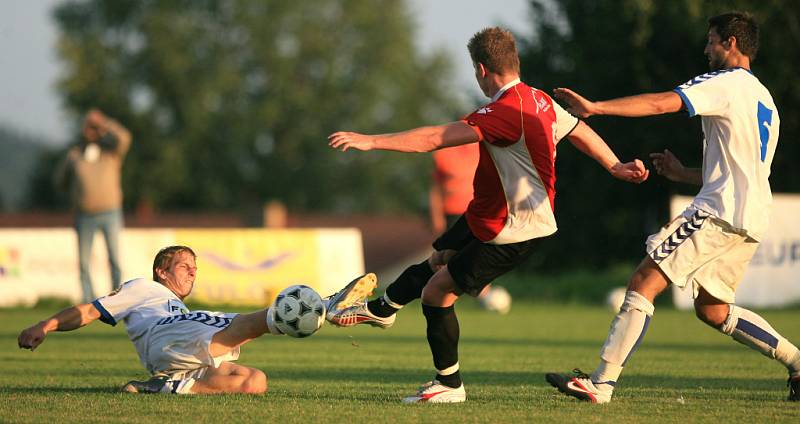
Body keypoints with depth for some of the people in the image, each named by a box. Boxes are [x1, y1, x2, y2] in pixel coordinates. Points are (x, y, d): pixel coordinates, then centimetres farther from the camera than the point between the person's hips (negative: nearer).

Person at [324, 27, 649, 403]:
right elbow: (580, 132, 15)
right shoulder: (539, 100, 1)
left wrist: (370, 141, -34)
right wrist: (615, 167, 28)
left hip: (513, 231, -10)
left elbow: (435, 138, -34)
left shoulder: (505, 113, -29)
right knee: (438, 260, 24)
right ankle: (380, 309, 44)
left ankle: (449, 385, 10)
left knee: (437, 292, -2)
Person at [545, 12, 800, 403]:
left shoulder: (726, 83, -5)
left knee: (644, 282, -12)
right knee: (712, 310, 19)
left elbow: (663, 103, -19)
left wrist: (594, 107, -22)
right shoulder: (765, 100, 23)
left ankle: (601, 383, -20)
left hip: (720, 211, -9)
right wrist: (683, 174, 25)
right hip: (751, 218, 9)